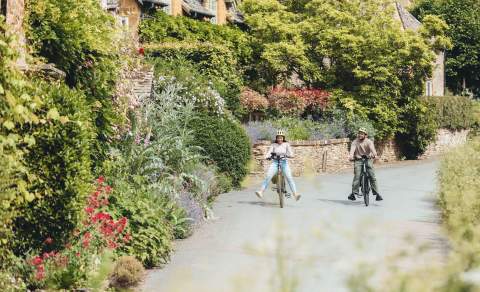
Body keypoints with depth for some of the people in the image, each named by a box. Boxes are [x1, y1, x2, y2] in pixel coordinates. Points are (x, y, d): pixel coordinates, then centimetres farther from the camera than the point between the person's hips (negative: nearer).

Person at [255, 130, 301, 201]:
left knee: (289, 177, -18)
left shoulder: (286, 144, 3)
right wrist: (267, 156, -27)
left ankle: (295, 194, -22)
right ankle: (261, 192, -22)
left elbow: (290, 152, -6)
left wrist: (290, 155, -29)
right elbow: (269, 152, -6)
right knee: (268, 177, -17)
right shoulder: (273, 145, 5)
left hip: (284, 162, -1)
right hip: (275, 163, 1)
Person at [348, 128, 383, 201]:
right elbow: (352, 149, -17)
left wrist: (374, 154, -43)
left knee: (372, 176, -6)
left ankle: (376, 193, 0)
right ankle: (354, 192, -11)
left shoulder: (369, 142, -2)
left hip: (368, 159, 0)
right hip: (358, 160, 0)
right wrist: (351, 156, -38)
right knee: (357, 176, -14)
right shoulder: (355, 142, -1)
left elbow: (372, 148, -20)